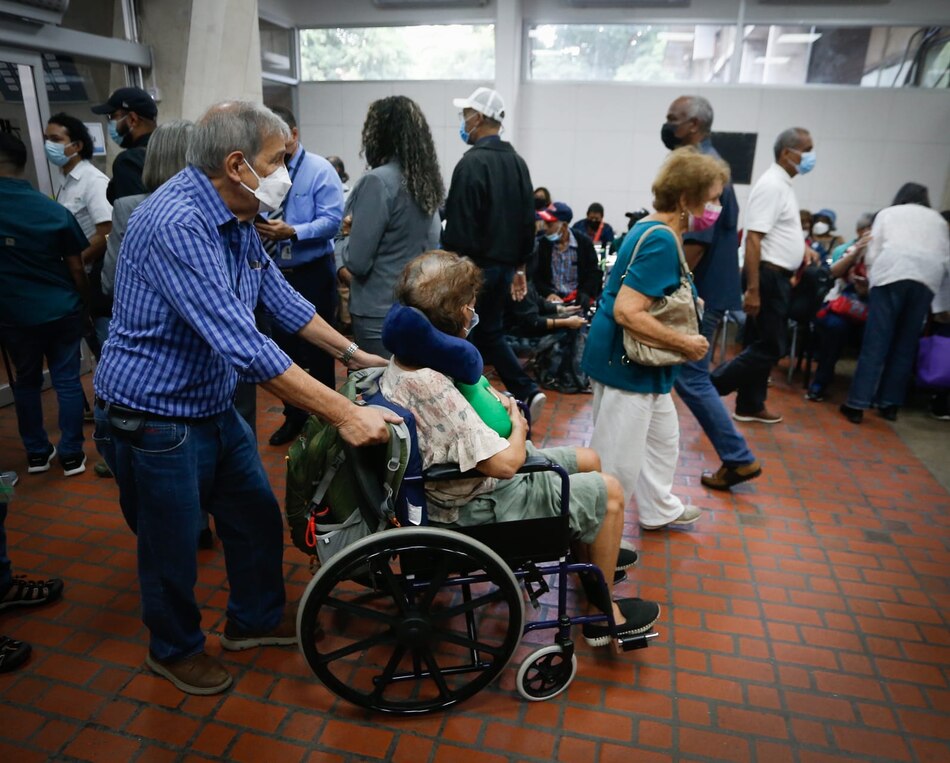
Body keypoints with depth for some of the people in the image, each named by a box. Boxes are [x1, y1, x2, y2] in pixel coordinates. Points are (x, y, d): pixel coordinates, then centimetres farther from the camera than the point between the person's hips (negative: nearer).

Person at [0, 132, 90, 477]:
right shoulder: (55, 211, -7)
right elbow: (76, 268, -2)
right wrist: (82, 301, 11)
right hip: (60, 309, 0)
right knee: (67, 380, 6)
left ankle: (37, 453, 23)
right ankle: (71, 455, 10)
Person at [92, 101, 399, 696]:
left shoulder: (237, 219, 2)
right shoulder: (176, 224, -29)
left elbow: (280, 297, 12)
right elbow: (243, 345, -36)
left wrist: (351, 351, 9)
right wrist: (345, 414, -36)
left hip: (215, 406, 9)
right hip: (154, 418, -8)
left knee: (258, 517, 18)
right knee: (174, 549, 12)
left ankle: (255, 618, 43)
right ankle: (175, 648, 40)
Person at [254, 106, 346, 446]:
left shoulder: (319, 170, -8)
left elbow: (331, 221, -16)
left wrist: (292, 232, -29)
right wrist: (255, 223, -15)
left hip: (312, 274, -5)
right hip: (275, 273, 5)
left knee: (317, 349, 5)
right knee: (284, 346, 14)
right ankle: (293, 416, 30)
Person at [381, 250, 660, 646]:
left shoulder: (407, 357, -4)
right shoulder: (429, 384, -34)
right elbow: (505, 463, -30)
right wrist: (518, 426, -10)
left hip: (468, 479, 9)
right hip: (480, 506, -9)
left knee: (589, 461, 18)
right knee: (609, 492, 1)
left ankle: (597, 547, 45)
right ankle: (602, 612, 18)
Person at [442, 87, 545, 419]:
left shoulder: (472, 162, -15)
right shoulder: (517, 162, 10)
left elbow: (458, 225, -19)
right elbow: (528, 221, 14)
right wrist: (519, 267, 20)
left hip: (475, 266, -8)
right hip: (504, 264, 8)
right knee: (490, 333, 19)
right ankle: (528, 392, 12)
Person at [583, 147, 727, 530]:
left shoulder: (653, 229, 10)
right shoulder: (661, 241, -22)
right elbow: (627, 312, -29)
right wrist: (686, 344, -20)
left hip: (641, 362, 11)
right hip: (626, 362, -11)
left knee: (663, 437, 25)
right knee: (617, 459, 2)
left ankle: (659, 510, 43)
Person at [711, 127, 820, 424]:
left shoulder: (783, 185, 15)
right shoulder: (772, 185, -16)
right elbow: (753, 239, -24)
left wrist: (803, 246, 14)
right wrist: (752, 289, -28)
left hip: (777, 276, 10)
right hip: (768, 276, -10)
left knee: (764, 345, 13)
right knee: (770, 348, -7)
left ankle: (750, 406, 21)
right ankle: (710, 387, -2)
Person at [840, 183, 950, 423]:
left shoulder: (887, 213, 22)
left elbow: (872, 252, 10)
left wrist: (871, 278, 18)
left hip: (891, 274, -2)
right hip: (928, 279, 3)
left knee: (875, 344, -6)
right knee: (906, 345, 9)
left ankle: (857, 405, -8)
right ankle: (890, 404, 11)